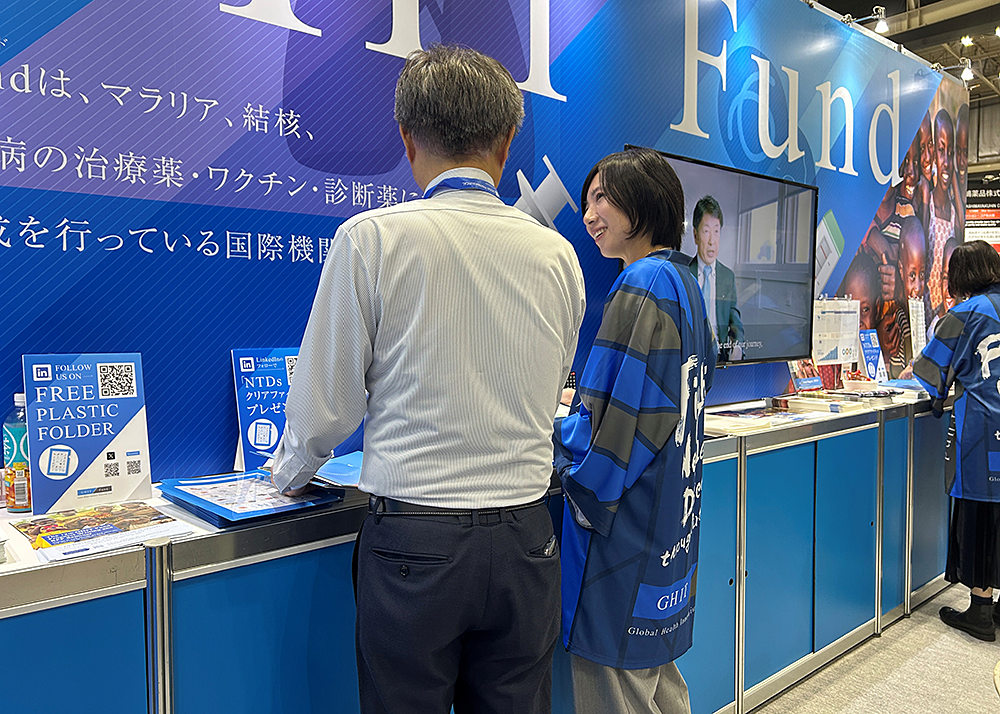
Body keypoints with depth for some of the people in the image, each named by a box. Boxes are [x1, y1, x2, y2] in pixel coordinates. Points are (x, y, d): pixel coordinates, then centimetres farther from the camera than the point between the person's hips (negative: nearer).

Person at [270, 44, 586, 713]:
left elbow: (327, 404, -4)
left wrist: (290, 471, 18)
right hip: (525, 538, 4)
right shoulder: (558, 254, 2)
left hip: (415, 542, -3)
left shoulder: (371, 238, -10)